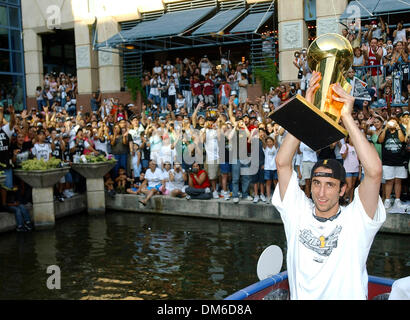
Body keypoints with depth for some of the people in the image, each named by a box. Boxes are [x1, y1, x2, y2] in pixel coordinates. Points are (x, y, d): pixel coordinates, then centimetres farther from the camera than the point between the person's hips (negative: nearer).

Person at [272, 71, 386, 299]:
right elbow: (282, 163, -5)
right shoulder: (298, 212, 2)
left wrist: (347, 117, -15)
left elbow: (374, 171, -17)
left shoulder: (356, 219, -4)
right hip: (300, 296, 1)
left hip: (347, 296, -1)